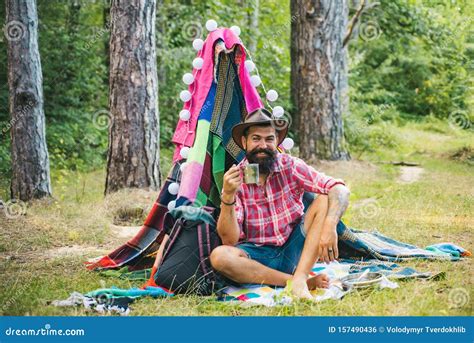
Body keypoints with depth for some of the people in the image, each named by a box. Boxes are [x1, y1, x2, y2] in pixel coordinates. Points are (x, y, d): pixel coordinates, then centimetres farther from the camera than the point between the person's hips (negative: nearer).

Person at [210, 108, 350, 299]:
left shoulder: (290, 166, -5)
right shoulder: (235, 179, -6)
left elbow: (339, 190, -15)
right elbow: (229, 240, -14)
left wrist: (329, 227, -34)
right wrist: (228, 196, -29)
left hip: (295, 250, 1)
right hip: (259, 256, -1)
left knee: (324, 201, -18)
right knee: (219, 257, -31)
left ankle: (299, 279, -28)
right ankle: (306, 281, -27)